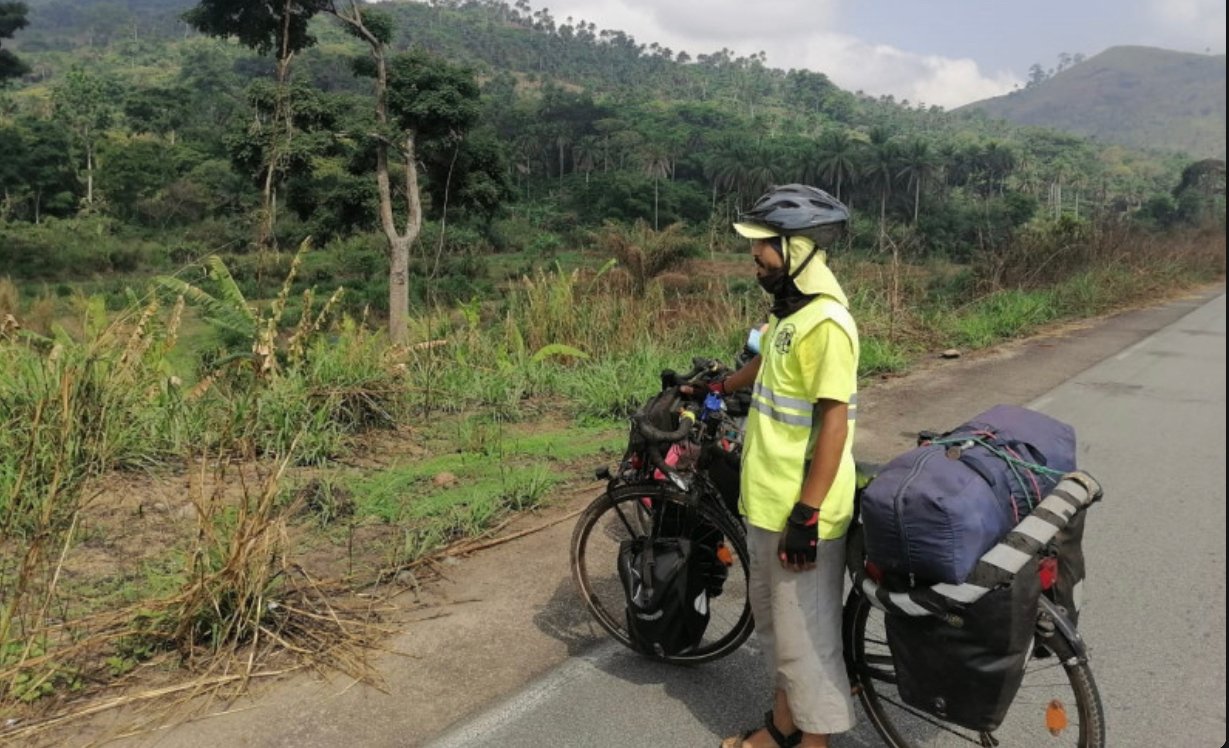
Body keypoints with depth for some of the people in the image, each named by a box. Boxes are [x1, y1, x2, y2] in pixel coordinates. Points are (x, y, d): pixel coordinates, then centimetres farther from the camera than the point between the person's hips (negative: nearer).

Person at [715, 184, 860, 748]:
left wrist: (805, 517, -22)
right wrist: (714, 389, 42)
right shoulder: (790, 309, 8)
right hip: (767, 501, 10)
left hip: (800, 513, -10)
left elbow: (833, 424, -23)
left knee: (804, 636, 5)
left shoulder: (825, 323, -21)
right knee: (773, 618, 22)